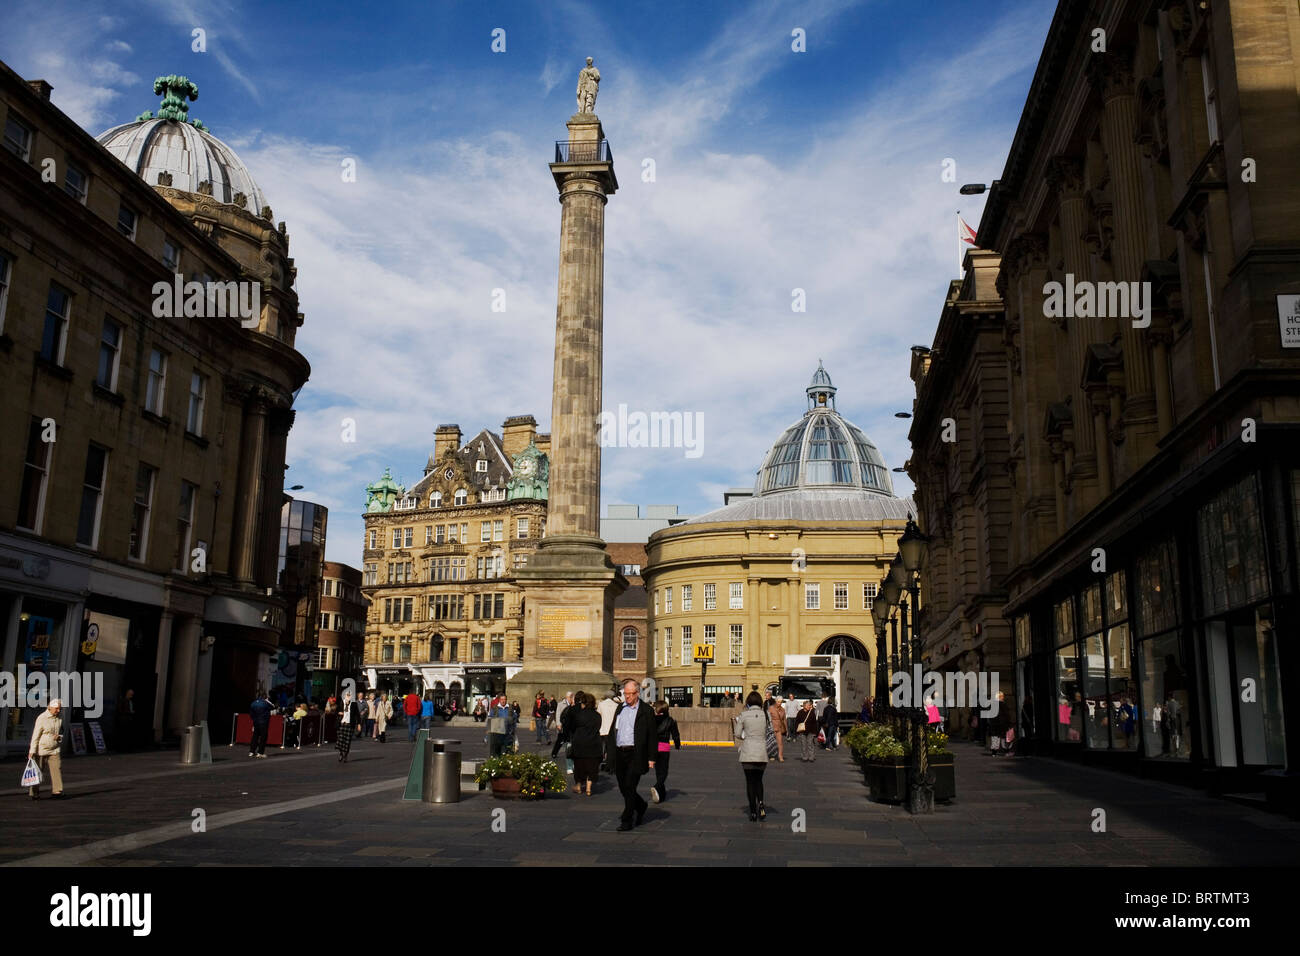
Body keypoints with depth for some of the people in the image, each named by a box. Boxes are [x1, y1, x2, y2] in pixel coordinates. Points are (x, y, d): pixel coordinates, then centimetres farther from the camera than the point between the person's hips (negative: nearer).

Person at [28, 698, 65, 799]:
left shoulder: (59, 719, 6)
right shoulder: (42, 718, -11)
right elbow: (35, 736, -13)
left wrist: (59, 737, -4)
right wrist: (32, 751, -16)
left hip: (54, 750, 5)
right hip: (41, 750, -4)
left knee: (57, 769, -7)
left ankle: (56, 791, -7)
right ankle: (34, 793, 16)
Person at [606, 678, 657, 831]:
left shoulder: (646, 710, -2)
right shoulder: (620, 708, 13)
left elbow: (652, 736, -3)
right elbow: (613, 730, 19)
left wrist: (651, 758, -7)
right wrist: (610, 750, 12)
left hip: (635, 754, -6)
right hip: (619, 754, 6)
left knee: (629, 787, -9)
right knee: (623, 788, 11)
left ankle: (627, 821, 0)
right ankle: (641, 806, 35)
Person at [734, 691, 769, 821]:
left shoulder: (743, 715, -5)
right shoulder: (765, 715, -1)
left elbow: (737, 734, -1)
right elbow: (769, 734, 5)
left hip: (748, 752, -2)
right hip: (762, 752, 2)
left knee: (750, 781, 7)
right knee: (758, 780, 18)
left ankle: (753, 811, 7)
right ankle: (760, 804, -2)